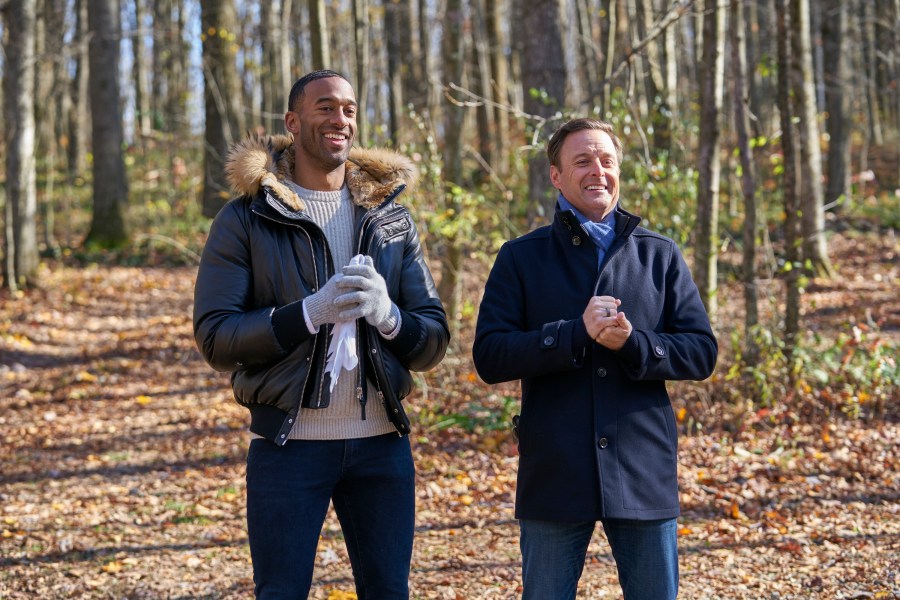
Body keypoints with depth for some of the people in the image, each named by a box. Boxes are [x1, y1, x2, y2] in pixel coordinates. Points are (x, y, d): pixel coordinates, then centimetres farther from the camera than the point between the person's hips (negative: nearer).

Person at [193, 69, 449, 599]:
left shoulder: (392, 219, 10)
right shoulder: (246, 219, -1)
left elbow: (433, 342, 6)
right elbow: (215, 336, -9)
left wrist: (387, 314, -16)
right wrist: (311, 312, -22)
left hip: (381, 442, 3)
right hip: (289, 443, -3)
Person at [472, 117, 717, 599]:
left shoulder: (660, 255, 9)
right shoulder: (521, 258, 4)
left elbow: (702, 352, 3)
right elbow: (489, 356, -6)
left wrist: (632, 343, -15)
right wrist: (578, 333, -18)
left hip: (644, 471, 1)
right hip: (554, 475, -1)